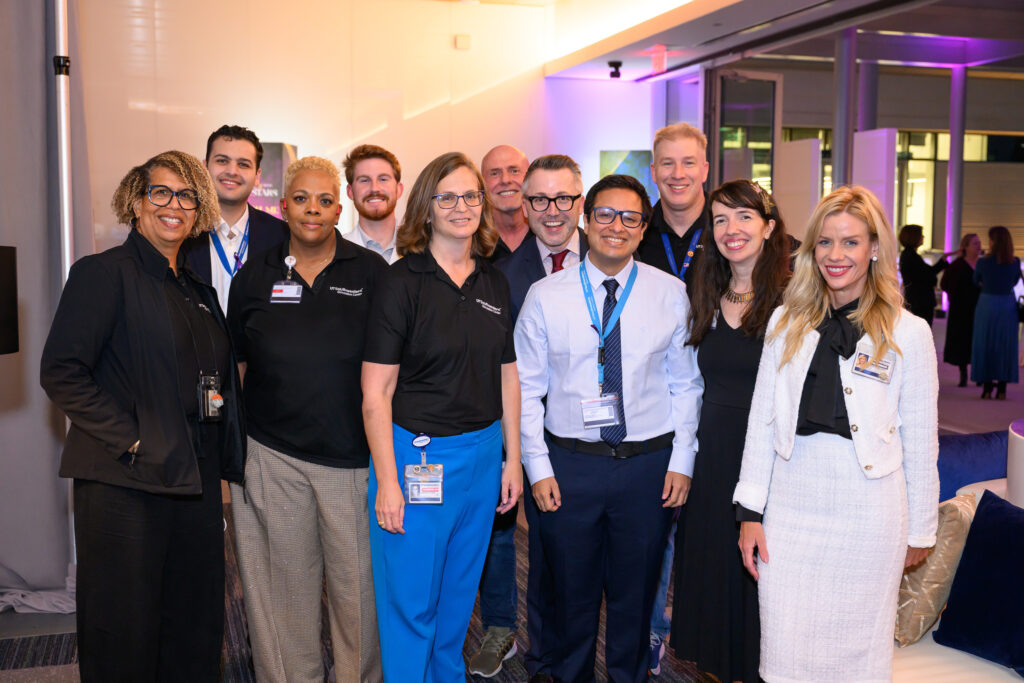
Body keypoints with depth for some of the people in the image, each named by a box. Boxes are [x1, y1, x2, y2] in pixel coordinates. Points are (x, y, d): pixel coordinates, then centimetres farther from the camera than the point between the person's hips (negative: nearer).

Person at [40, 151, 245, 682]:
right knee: (124, 635, 4)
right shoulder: (104, 272, -6)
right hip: (126, 483, -6)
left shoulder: (198, 288, 15)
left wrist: (226, 455, 9)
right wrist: (129, 438, -16)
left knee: (197, 624, 14)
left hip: (196, 479, 7)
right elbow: (60, 372, -13)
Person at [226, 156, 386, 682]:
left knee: (357, 580, 7)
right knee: (285, 583, 11)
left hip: (352, 456, -1)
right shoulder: (254, 276, 7)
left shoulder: (371, 272, 1)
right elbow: (234, 367, 14)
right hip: (271, 455, 2)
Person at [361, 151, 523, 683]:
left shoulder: (495, 284, 7)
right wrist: (387, 482, -14)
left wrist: (512, 458, 9)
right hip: (418, 455, -5)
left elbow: (507, 377, 12)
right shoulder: (401, 282, -10)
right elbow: (375, 393, -12)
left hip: (483, 454, 5)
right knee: (410, 603, 5)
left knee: (459, 592, 20)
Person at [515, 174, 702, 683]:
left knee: (636, 593, 15)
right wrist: (538, 468, -4)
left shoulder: (671, 294, 0)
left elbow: (685, 384, 4)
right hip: (569, 463, 0)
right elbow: (527, 388, 0)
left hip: (649, 464, 1)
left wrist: (682, 461, -1)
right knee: (572, 592, 14)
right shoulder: (545, 296, -2)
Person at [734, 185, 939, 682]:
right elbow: (762, 420, 6)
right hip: (791, 506, 2)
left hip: (868, 512, -2)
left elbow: (920, 442, 2)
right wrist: (750, 511, 3)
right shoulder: (787, 322, 5)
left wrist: (920, 530, 5)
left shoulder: (908, 333, -3)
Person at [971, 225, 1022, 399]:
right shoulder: (1015, 263, -5)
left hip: (987, 305, -2)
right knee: (1005, 346, 9)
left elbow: (976, 282, 5)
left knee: (985, 345, 7)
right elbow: (1014, 282, 12)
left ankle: (987, 388, 6)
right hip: (1008, 305, 2)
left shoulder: (983, 262, -11)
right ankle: (1002, 388, 10)